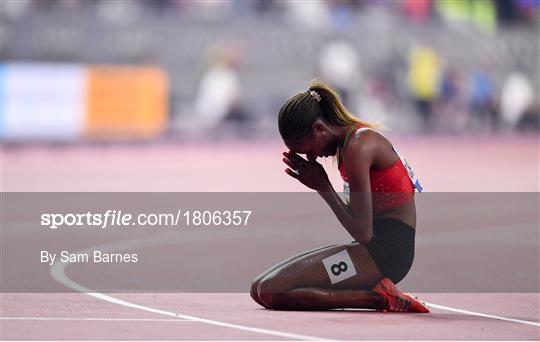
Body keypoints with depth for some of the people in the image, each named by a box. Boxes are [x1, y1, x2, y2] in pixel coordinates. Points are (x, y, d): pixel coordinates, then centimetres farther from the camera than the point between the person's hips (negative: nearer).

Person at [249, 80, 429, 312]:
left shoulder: (357, 147, -16)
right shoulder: (352, 139, 14)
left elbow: (363, 233, -18)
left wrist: (323, 188, -9)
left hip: (385, 252, -11)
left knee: (270, 292, -20)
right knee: (258, 288, 4)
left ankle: (377, 297, -16)